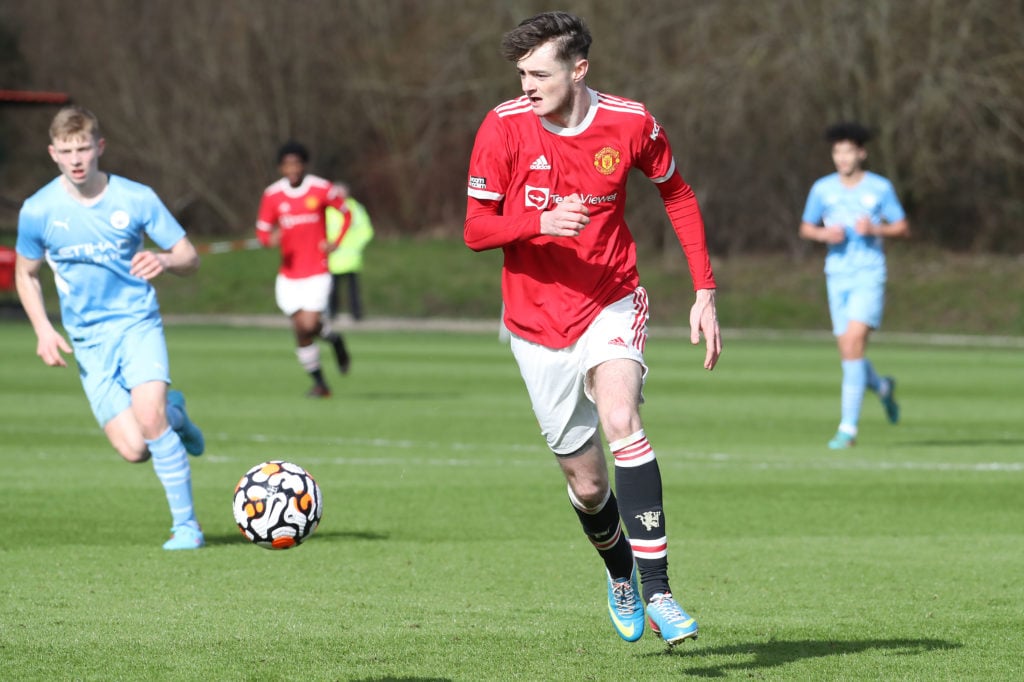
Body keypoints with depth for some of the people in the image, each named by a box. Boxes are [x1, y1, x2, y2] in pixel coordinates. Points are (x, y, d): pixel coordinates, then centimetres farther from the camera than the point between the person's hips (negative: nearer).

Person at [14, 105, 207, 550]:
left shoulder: (136, 199, -7)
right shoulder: (38, 211, -5)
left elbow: (189, 258, 0)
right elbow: (26, 275, 12)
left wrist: (164, 261, -23)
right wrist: (43, 331, -1)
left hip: (138, 322, -1)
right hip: (87, 338, 1)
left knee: (149, 418, -25)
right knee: (133, 449, -12)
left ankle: (185, 524, -8)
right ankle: (173, 414, 25)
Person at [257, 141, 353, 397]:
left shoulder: (322, 189, -6)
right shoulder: (272, 195, -1)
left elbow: (346, 214, 9)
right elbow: (262, 230, 5)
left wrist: (336, 242, -4)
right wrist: (270, 238, -19)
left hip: (317, 272, -3)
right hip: (288, 274, 3)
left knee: (309, 324, -18)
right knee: (300, 330, 3)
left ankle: (335, 340, 16)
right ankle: (319, 383, 18)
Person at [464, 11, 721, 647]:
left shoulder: (631, 123, -10)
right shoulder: (504, 128, -11)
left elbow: (679, 196, 7)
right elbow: (475, 229, -7)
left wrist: (705, 291, 3)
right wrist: (541, 223, -27)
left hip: (613, 305, -1)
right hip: (538, 325, 1)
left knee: (621, 420, -30)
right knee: (587, 483, 5)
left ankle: (656, 589, -30)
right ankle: (619, 572, 39)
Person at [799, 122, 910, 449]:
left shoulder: (880, 188, -1)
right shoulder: (822, 189, 5)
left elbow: (903, 228, 5)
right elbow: (806, 228, 14)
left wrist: (875, 229, -14)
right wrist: (824, 234, -8)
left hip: (869, 275, -4)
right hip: (837, 275, 4)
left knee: (853, 344, -18)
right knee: (848, 352, 5)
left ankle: (848, 426, -16)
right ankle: (882, 387, 40)